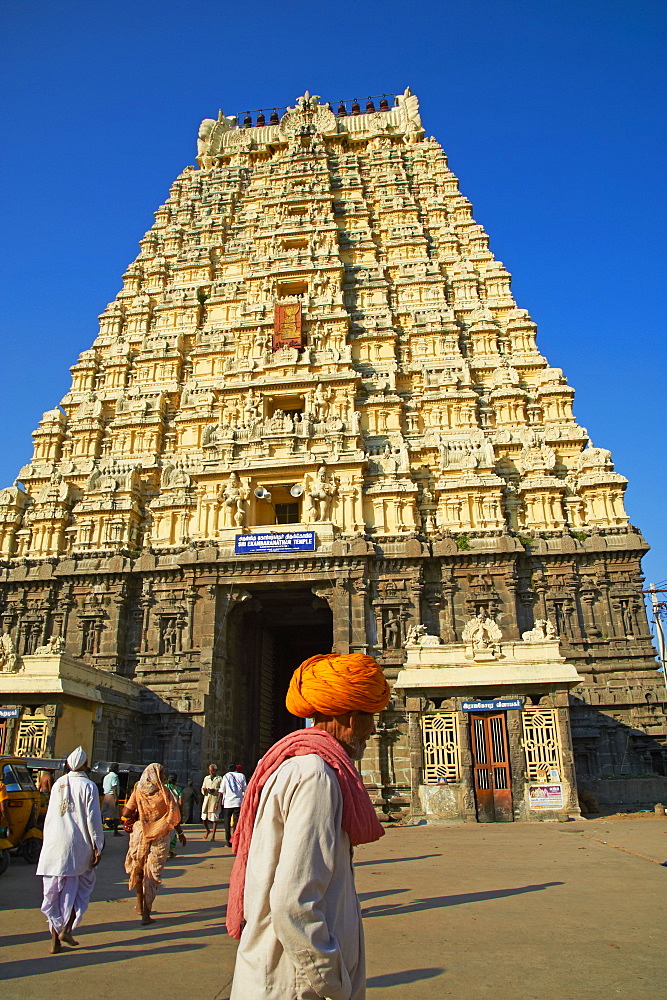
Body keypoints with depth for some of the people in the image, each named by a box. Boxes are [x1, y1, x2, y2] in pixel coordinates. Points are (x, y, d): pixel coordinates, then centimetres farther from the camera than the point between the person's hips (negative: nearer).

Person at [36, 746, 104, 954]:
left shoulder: (58, 784, 8)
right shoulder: (88, 786, -8)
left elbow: (49, 817, 15)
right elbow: (93, 819, -9)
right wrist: (97, 847, -3)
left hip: (53, 844, 5)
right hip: (77, 845, -4)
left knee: (54, 892, 10)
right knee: (82, 885, 13)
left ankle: (55, 939, 11)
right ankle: (66, 928, 3)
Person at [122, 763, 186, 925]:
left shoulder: (138, 791, -5)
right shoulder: (164, 792, -11)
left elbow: (126, 812, -10)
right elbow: (173, 816, -9)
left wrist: (136, 816, 12)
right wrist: (180, 833, 4)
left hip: (139, 834, 2)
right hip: (159, 837, -2)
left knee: (138, 869, 23)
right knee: (152, 874, 5)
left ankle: (140, 904, 35)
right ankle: (146, 914, 2)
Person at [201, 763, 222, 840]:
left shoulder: (219, 779, 5)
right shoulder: (206, 778, 19)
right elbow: (202, 789, 20)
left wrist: (215, 790, -15)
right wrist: (205, 789, -2)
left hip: (215, 799, -4)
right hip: (206, 798, 4)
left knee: (215, 817, -4)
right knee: (204, 817, 2)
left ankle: (213, 834, 7)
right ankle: (207, 830, 27)